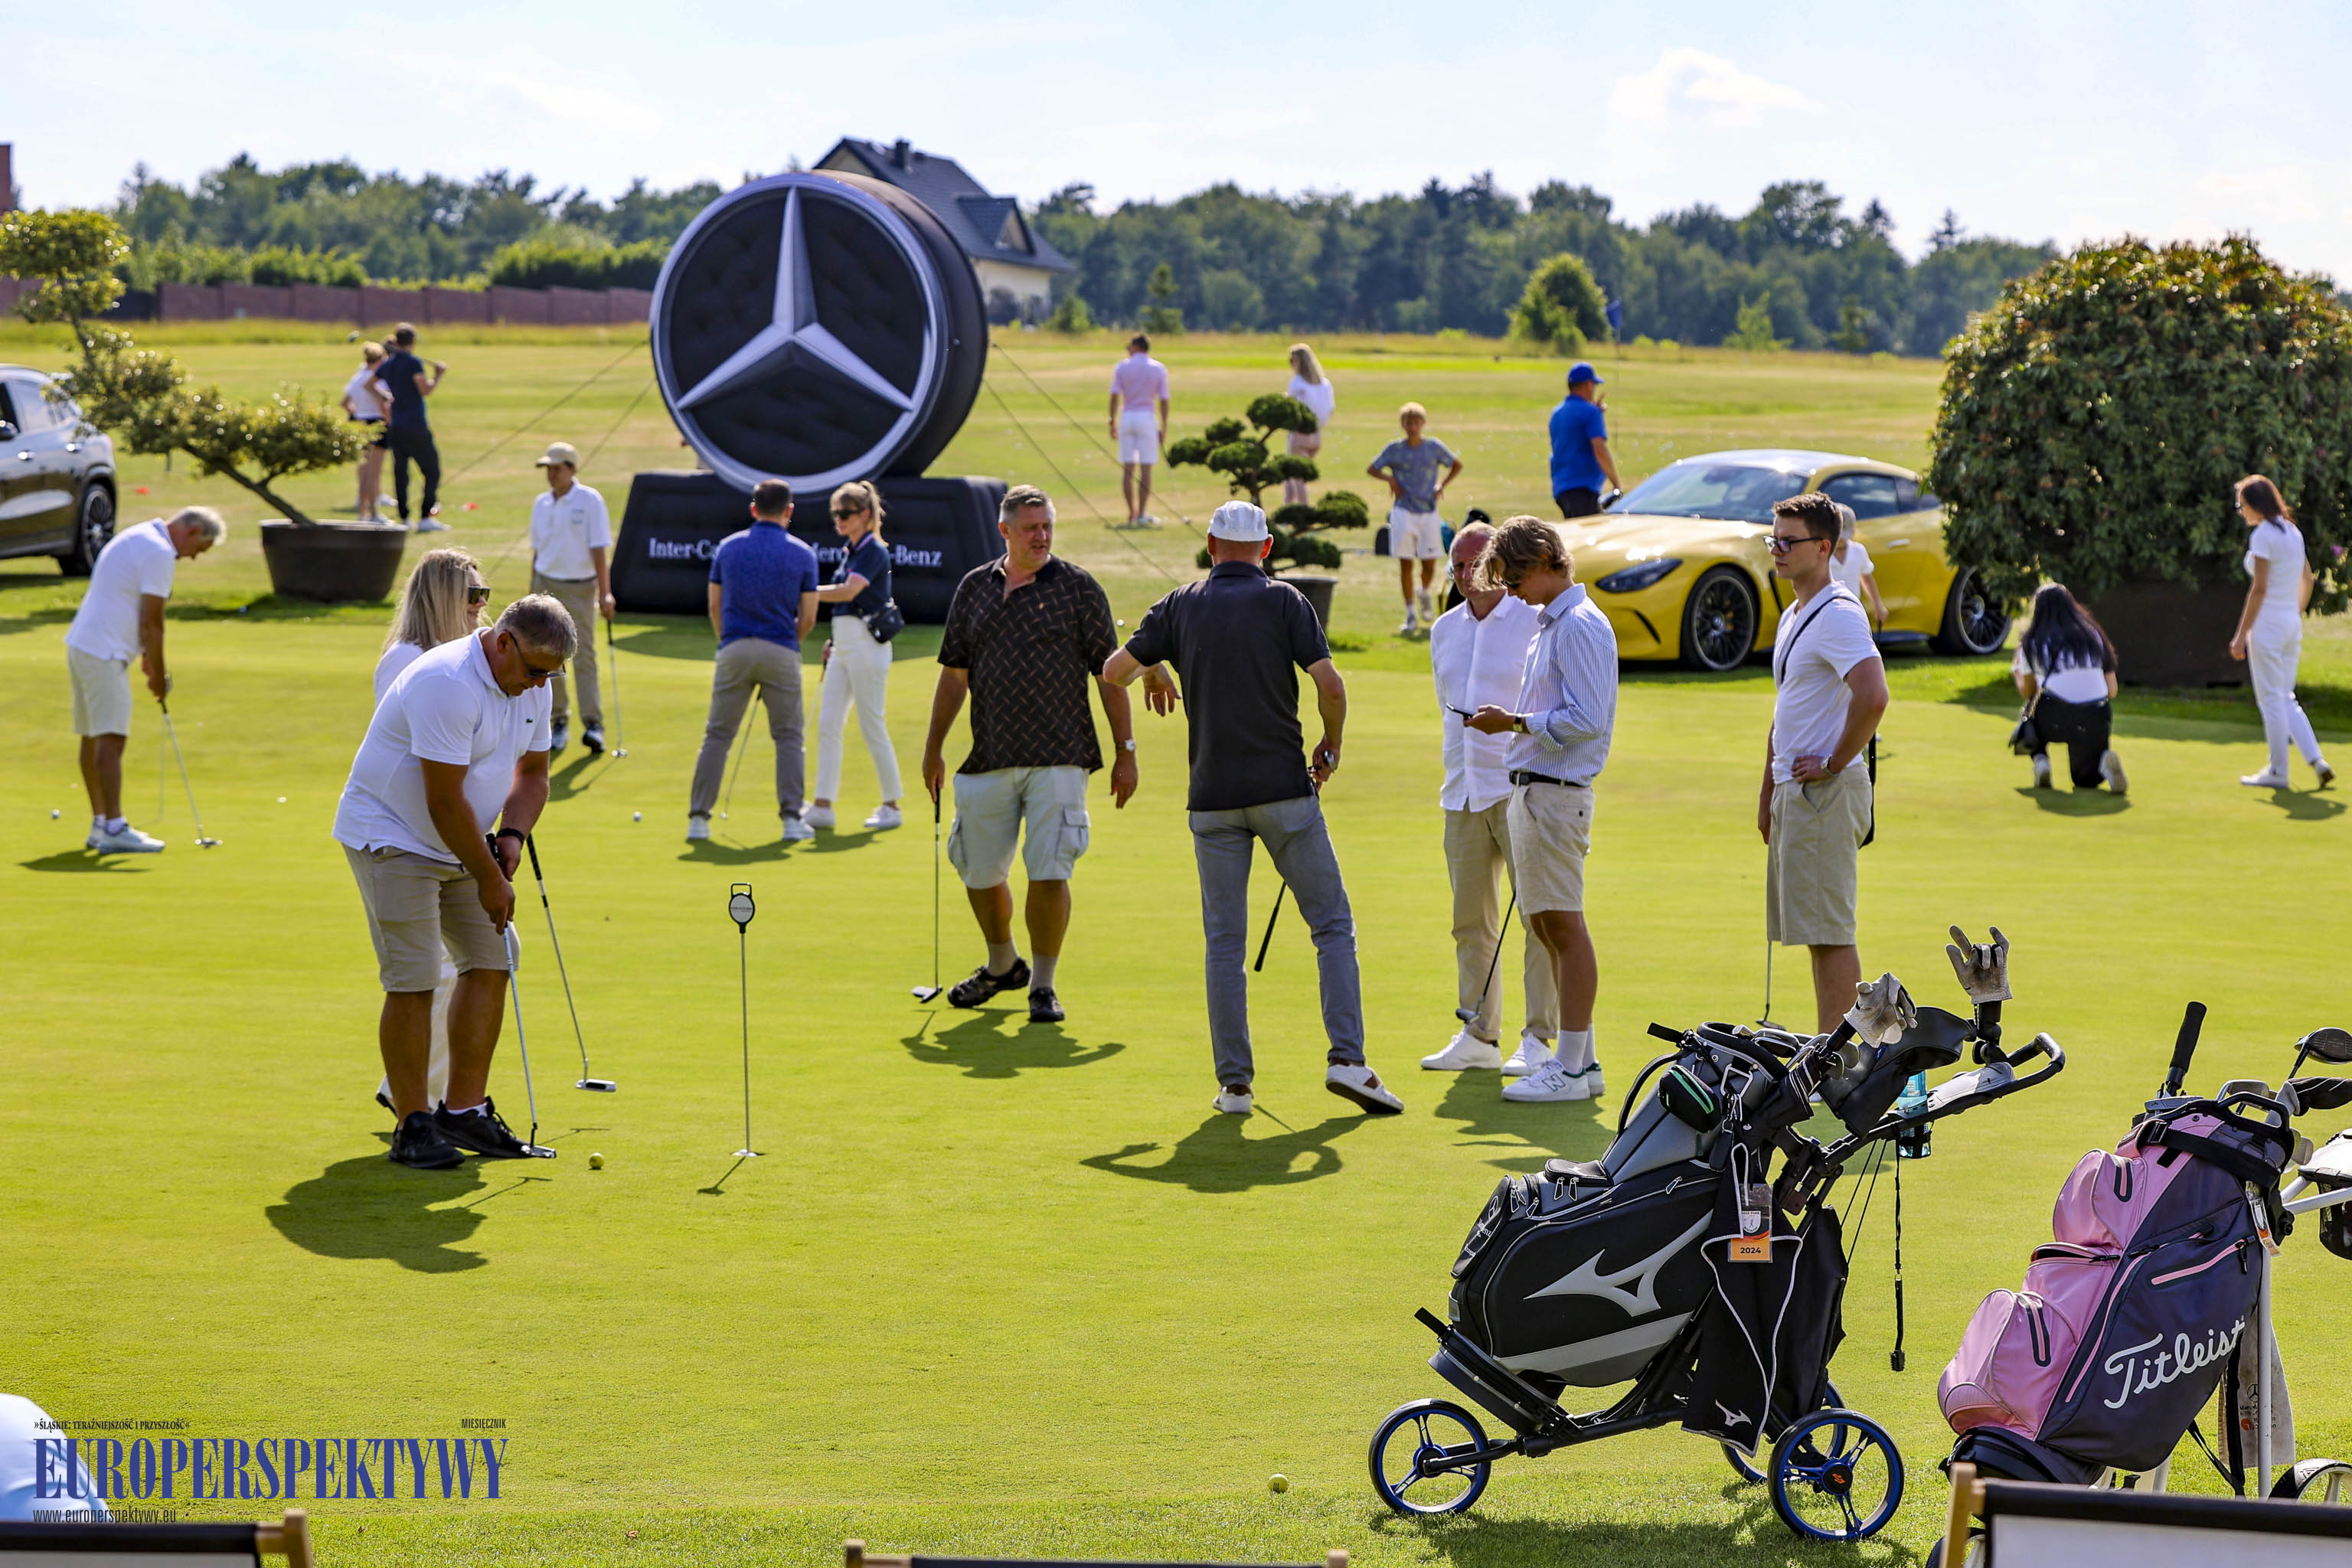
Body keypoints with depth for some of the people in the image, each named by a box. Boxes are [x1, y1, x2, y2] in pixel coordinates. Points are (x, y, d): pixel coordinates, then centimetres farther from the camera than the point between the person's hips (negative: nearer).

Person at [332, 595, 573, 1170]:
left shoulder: (531, 688, 1)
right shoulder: (448, 684, -27)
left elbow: (532, 771, 13)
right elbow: (444, 799, -26)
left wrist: (511, 835, -6)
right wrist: (489, 877, -18)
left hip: (460, 844, 9)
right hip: (391, 838, -9)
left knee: (489, 965, 3)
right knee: (413, 981, -12)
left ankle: (464, 1109, 10)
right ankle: (413, 1124, -4)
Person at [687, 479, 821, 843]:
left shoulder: (727, 547, 5)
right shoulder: (802, 554, 0)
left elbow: (714, 607, 9)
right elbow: (808, 617, 1)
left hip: (735, 649, 1)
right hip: (781, 650, -1)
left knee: (717, 736, 6)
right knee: (788, 737, 8)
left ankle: (698, 817, 3)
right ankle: (792, 818, 2)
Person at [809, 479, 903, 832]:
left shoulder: (874, 551, -11)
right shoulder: (849, 550, 15)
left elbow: (849, 591, -25)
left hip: (866, 644, -9)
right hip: (844, 644, 9)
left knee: (873, 727, -3)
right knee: (828, 724, 2)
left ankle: (891, 806, 7)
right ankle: (823, 807, 2)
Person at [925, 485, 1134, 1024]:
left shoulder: (1078, 588, 1)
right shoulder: (974, 589, 10)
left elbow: (1109, 673, 2)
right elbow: (954, 674, 17)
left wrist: (1126, 751, -2)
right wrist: (933, 747, 14)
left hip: (1059, 757, -4)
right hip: (989, 758, 4)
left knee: (1049, 873, -11)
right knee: (979, 872, 10)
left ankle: (1043, 984, 5)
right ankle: (1003, 966, 34)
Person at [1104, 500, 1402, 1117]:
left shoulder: (1181, 606, 6)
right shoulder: (1283, 601, -2)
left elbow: (1113, 670, 9)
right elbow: (1330, 686, -11)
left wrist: (1154, 672, 30)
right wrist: (1329, 749, 7)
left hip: (1213, 799, 2)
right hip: (1284, 788, -2)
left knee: (1224, 941, 7)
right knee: (1332, 924, 6)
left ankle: (1234, 1083, 4)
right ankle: (1346, 1059, -6)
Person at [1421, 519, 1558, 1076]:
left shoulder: (1534, 622, -4)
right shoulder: (1445, 630, 15)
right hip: (1462, 793, 6)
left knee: (1540, 917, -7)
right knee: (1471, 920, 7)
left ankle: (1540, 1039, -5)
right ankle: (1479, 1036, 13)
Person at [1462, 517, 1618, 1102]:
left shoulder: (1578, 626, -13)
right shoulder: (1549, 623, 18)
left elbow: (1587, 720, -20)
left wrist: (1515, 722, -16)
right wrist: (1511, 721, 11)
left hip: (1556, 792, -11)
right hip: (1532, 788, 11)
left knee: (1563, 925, -8)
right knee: (1546, 925, 13)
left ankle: (1571, 1070, -5)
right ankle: (1582, 1058, 19)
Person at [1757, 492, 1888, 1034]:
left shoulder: (1839, 615, -15)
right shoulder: (1792, 617, 17)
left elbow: (1872, 699, -29)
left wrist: (1834, 764, -18)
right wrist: (1767, 792, 22)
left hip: (1825, 793, -10)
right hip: (1792, 793, 10)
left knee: (1829, 933, -8)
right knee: (1814, 932, 11)